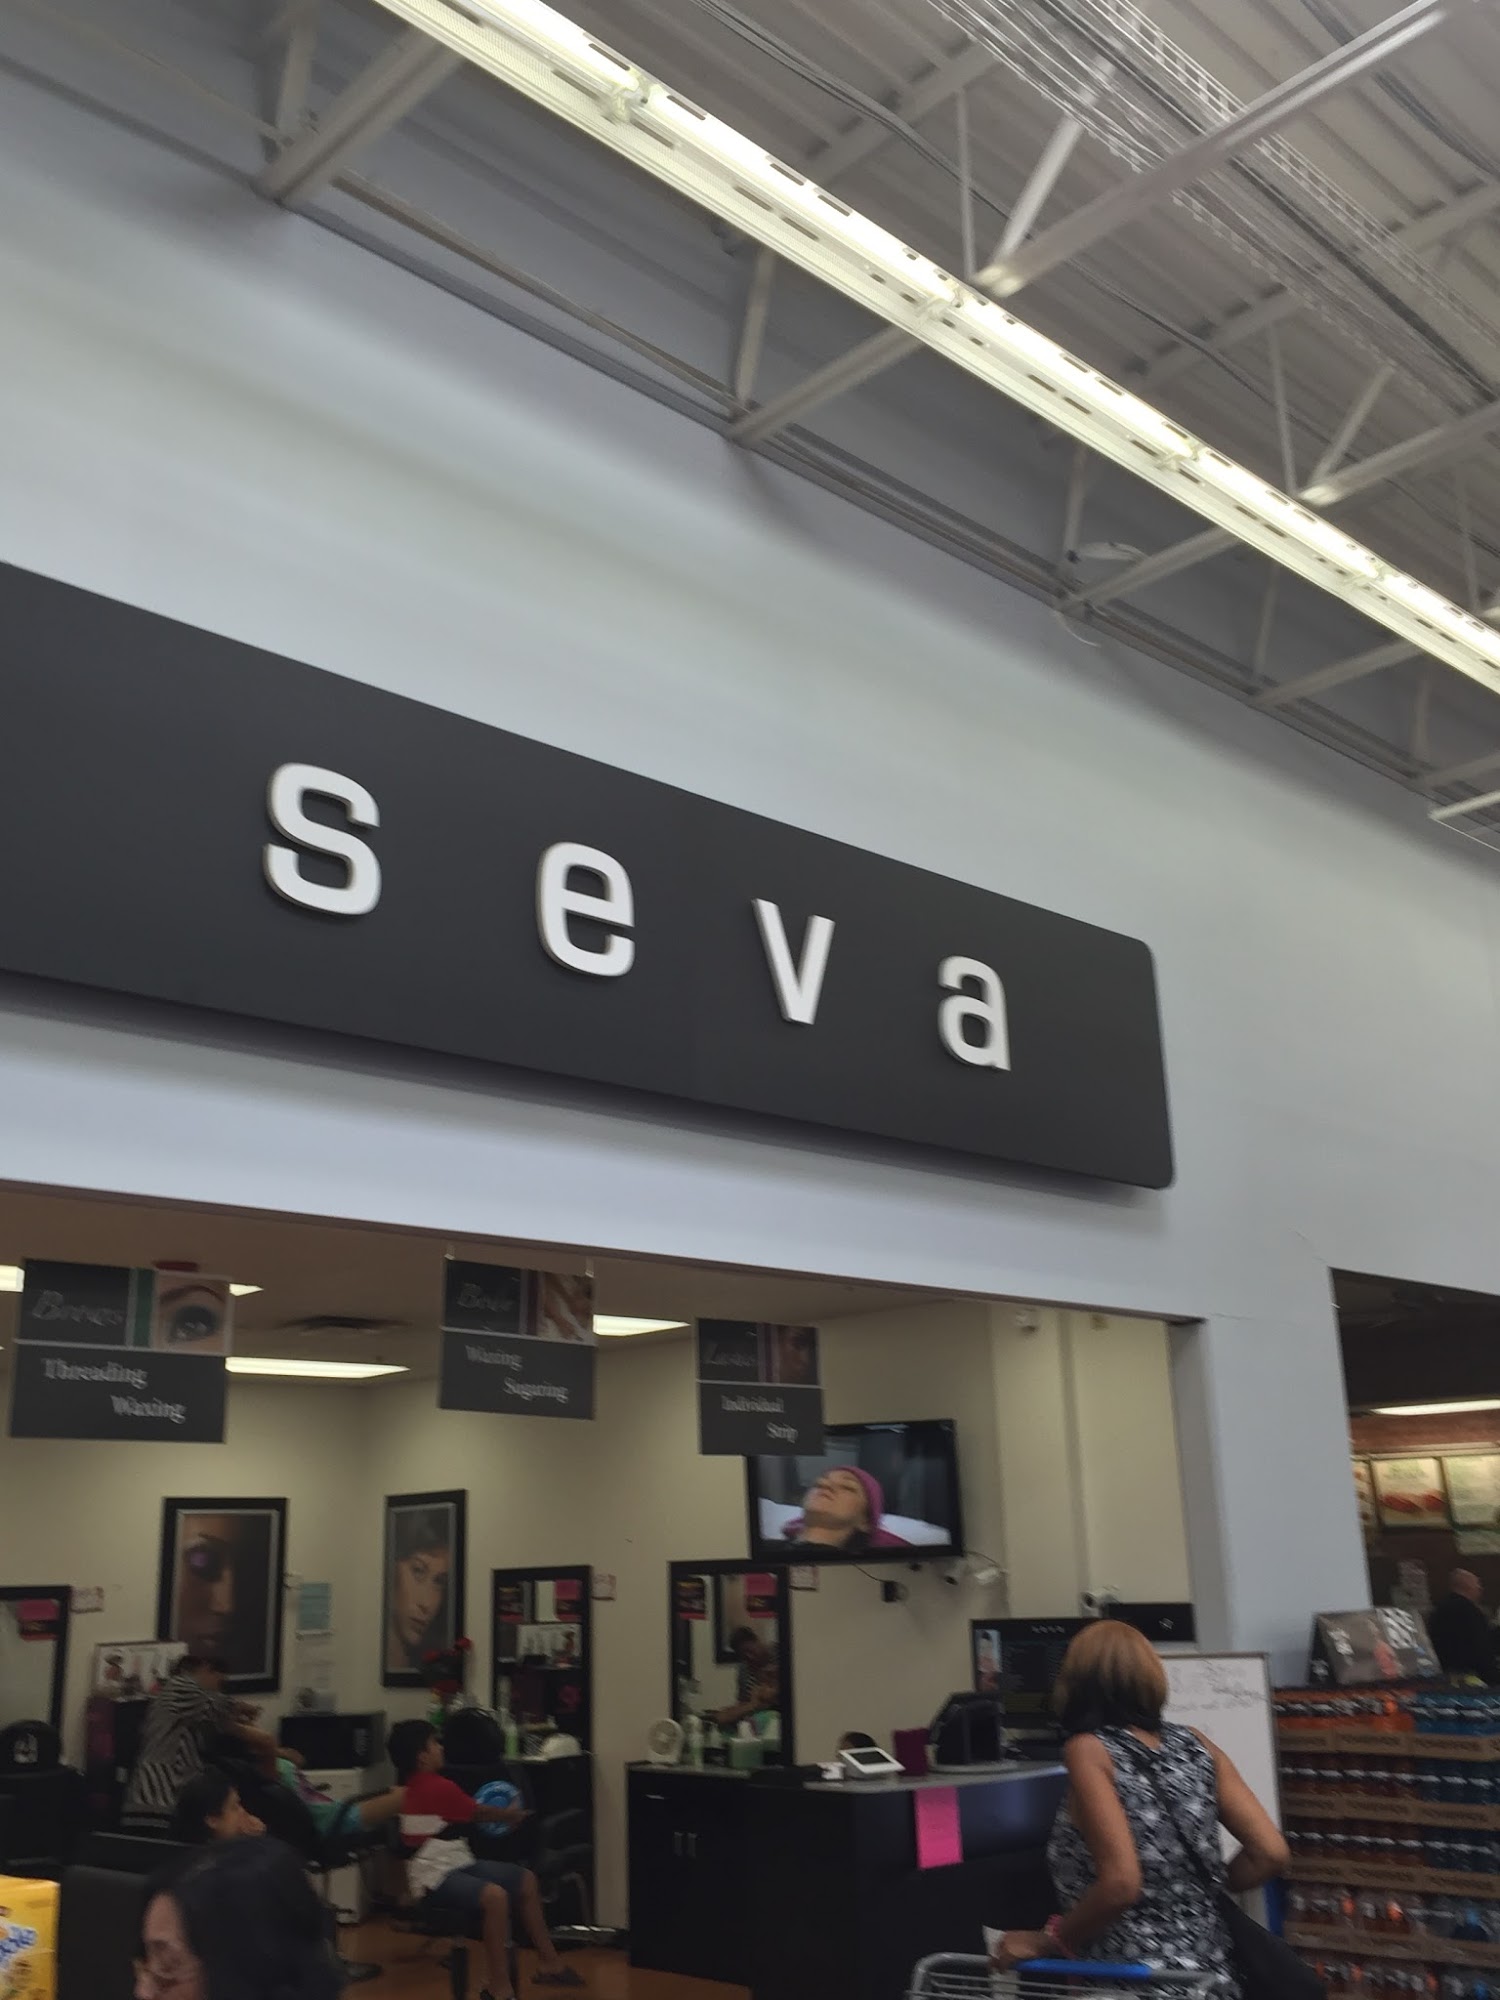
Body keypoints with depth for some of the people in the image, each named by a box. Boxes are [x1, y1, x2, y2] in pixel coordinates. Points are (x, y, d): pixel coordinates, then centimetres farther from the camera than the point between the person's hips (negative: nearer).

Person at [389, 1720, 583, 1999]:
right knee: (495, 1895, -36)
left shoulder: (416, 1785, 13)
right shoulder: (436, 1787, -17)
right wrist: (511, 1814, 14)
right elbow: (479, 1813, -3)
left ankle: (548, 1963, 18)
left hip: (456, 1864, 11)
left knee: (526, 1880, 11)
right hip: (435, 1876, -11)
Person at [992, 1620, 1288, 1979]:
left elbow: (1121, 1883, -22)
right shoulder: (1194, 1745, 3)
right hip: (1208, 1973, 5)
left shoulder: (1088, 1750, -12)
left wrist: (1049, 1942, -9)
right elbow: (1271, 1852, -1)